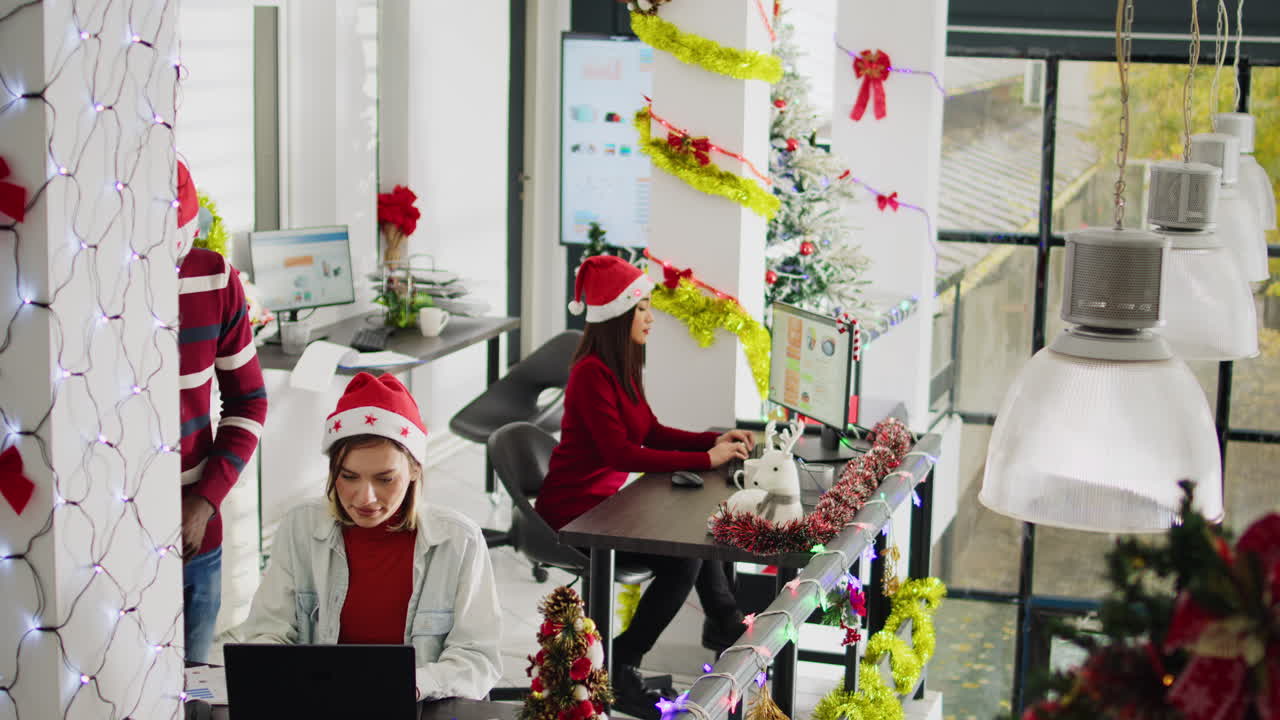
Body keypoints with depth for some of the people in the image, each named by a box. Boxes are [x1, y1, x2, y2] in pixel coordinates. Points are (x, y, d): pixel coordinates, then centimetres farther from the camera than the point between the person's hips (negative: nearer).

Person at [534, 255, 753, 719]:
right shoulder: (592, 374, -22)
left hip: (606, 499, 10)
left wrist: (715, 440, -2)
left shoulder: (621, 367, 9)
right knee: (682, 560, -20)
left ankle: (724, 625, 28)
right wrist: (705, 460, -25)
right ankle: (619, 671, -10)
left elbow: (653, 432, 12)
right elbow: (622, 453, -27)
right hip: (575, 512, -10)